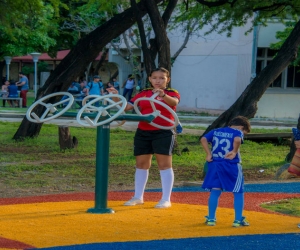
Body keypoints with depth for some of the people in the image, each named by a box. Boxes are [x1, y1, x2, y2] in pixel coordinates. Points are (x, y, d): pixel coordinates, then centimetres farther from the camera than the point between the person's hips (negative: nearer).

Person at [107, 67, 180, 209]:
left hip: (163, 133, -4)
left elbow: (174, 102, -25)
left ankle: (166, 199, 0)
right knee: (141, 164, 10)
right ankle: (138, 197, 21)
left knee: (164, 164, -4)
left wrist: (163, 95, -45)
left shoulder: (172, 93, -1)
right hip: (143, 133, 5)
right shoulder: (143, 94, 9)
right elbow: (126, 107, 6)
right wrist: (116, 97, -12)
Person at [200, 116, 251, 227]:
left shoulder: (216, 131, 13)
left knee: (215, 191, 11)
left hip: (215, 164, 5)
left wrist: (209, 154, 0)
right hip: (232, 165, -5)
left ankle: (211, 219, 13)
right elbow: (237, 140, -26)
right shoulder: (238, 132, -3)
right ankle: (238, 220, 7)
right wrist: (234, 151, -12)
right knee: (238, 193, 7)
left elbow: (203, 139, 2)